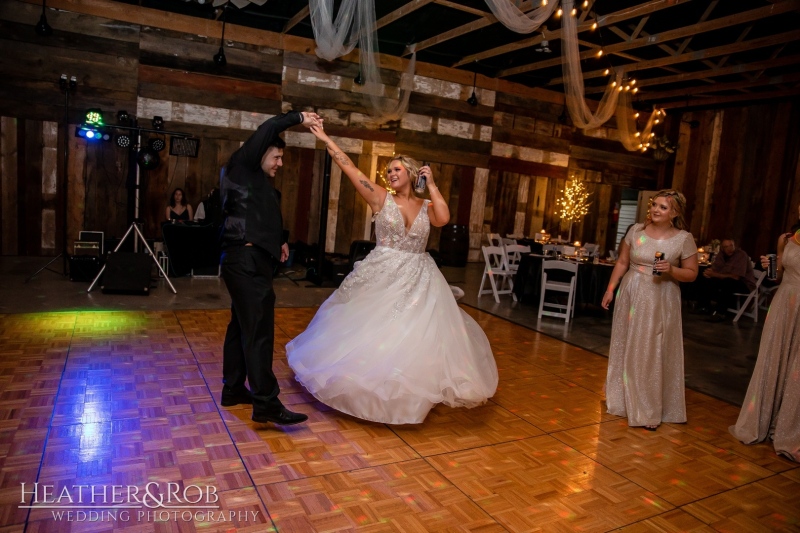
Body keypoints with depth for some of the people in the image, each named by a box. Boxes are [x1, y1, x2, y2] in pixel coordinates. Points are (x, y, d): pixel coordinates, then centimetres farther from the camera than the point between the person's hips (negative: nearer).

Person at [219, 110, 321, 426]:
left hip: (252, 261, 10)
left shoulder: (259, 183, 22)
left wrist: (278, 243, 16)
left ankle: (233, 389, 25)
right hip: (246, 260, -10)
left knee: (242, 325, 14)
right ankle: (266, 404, -11)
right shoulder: (241, 168, -3)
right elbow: (267, 129, -13)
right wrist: (299, 118, -4)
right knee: (259, 331, -12)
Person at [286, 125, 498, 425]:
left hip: (418, 280, 2)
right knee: (372, 334, 7)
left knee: (416, 336, 4)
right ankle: (372, 388, 28)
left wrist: (431, 185, -8)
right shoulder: (381, 198, -1)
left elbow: (443, 219, -16)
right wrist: (325, 139, -7)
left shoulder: (426, 206, 5)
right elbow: (349, 168, -5)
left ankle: (410, 391, 24)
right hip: (382, 277, -1)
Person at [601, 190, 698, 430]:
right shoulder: (636, 230, 1)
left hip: (660, 301, -3)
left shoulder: (684, 238, -6)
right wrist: (610, 288, 3)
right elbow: (622, 262, 7)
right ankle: (623, 400, 32)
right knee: (625, 348, 13)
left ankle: (649, 410, 14)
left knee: (653, 354, 2)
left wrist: (671, 270, -19)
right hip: (631, 295, 3)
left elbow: (691, 274, 0)